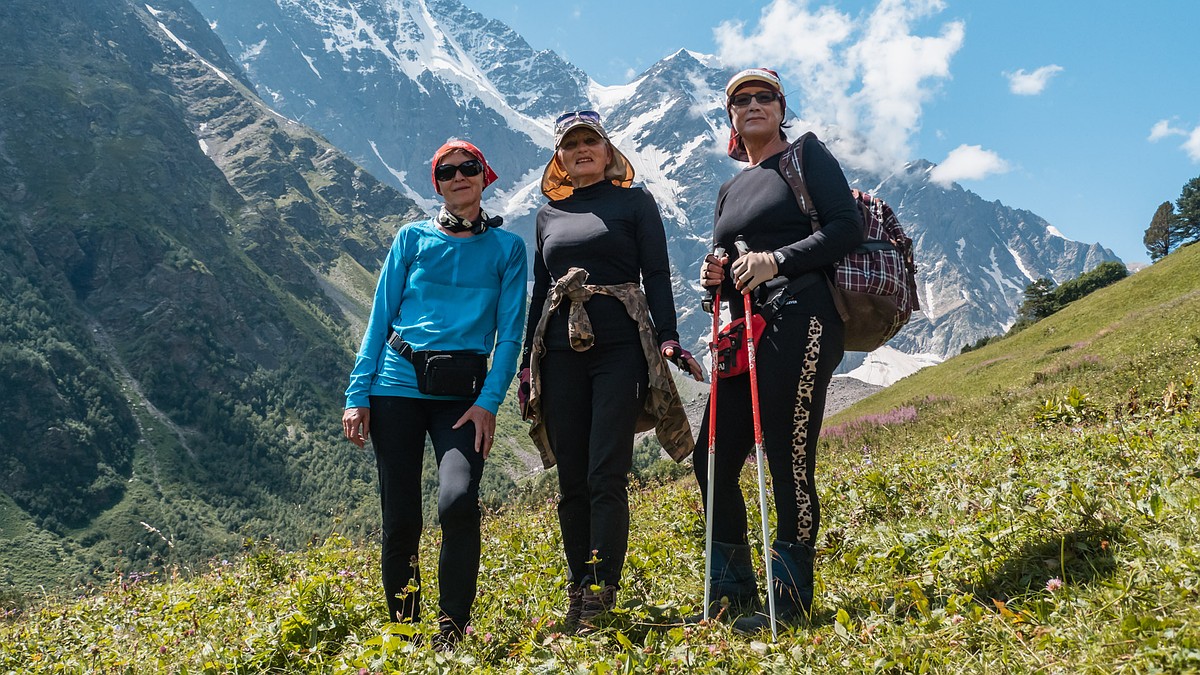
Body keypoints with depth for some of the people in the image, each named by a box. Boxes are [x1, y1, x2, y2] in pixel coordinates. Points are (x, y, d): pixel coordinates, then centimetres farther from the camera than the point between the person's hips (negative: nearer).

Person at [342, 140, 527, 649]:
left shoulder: (507, 248, 8)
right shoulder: (413, 238, 10)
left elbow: (510, 332, 3)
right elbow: (380, 318, 8)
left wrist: (489, 401, -9)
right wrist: (358, 395, 1)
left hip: (463, 394, -1)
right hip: (398, 385, 1)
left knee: (458, 502, -23)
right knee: (400, 520, 2)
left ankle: (452, 631, -7)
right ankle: (402, 631, 20)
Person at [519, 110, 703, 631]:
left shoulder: (634, 201, 7)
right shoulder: (549, 214, 18)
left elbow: (657, 275, 1)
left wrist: (668, 339, -12)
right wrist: (528, 363, 15)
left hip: (620, 348, -4)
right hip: (561, 354, 4)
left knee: (606, 476, -9)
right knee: (571, 481, 5)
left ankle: (601, 598, -5)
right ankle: (577, 591, 14)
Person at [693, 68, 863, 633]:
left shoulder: (807, 156, 6)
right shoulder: (730, 190, 24)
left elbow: (848, 228, -7)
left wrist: (778, 259, -16)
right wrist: (716, 278, 4)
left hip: (800, 318, -7)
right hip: (747, 329, 8)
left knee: (788, 462, -12)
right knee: (712, 460, 5)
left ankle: (790, 607, -2)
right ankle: (732, 599, 17)